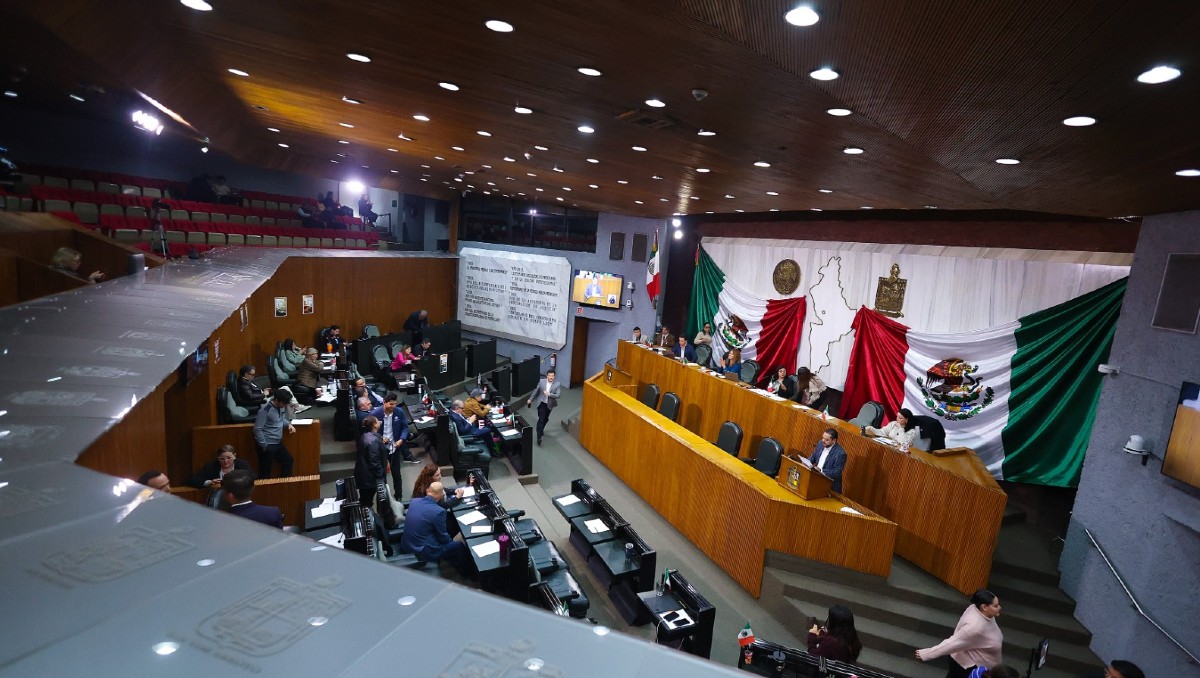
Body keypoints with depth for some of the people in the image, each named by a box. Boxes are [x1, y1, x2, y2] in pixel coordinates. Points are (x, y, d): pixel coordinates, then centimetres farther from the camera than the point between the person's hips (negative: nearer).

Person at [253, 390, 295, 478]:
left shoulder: (282, 406, 0)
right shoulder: (265, 410, -23)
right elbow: (257, 430, -22)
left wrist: (288, 424, -2)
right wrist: (264, 446, -19)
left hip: (278, 443, 8)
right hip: (267, 445, -8)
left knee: (288, 460, 19)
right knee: (266, 470, 3)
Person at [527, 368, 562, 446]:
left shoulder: (557, 384, -13)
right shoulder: (541, 382, -10)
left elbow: (558, 395, -18)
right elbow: (536, 391, 3)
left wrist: (549, 394, -32)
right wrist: (530, 399, 11)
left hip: (549, 404, 2)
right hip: (541, 403, -2)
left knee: (545, 419, 21)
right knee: (541, 419, -11)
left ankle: (541, 430, 48)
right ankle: (539, 437, -10)